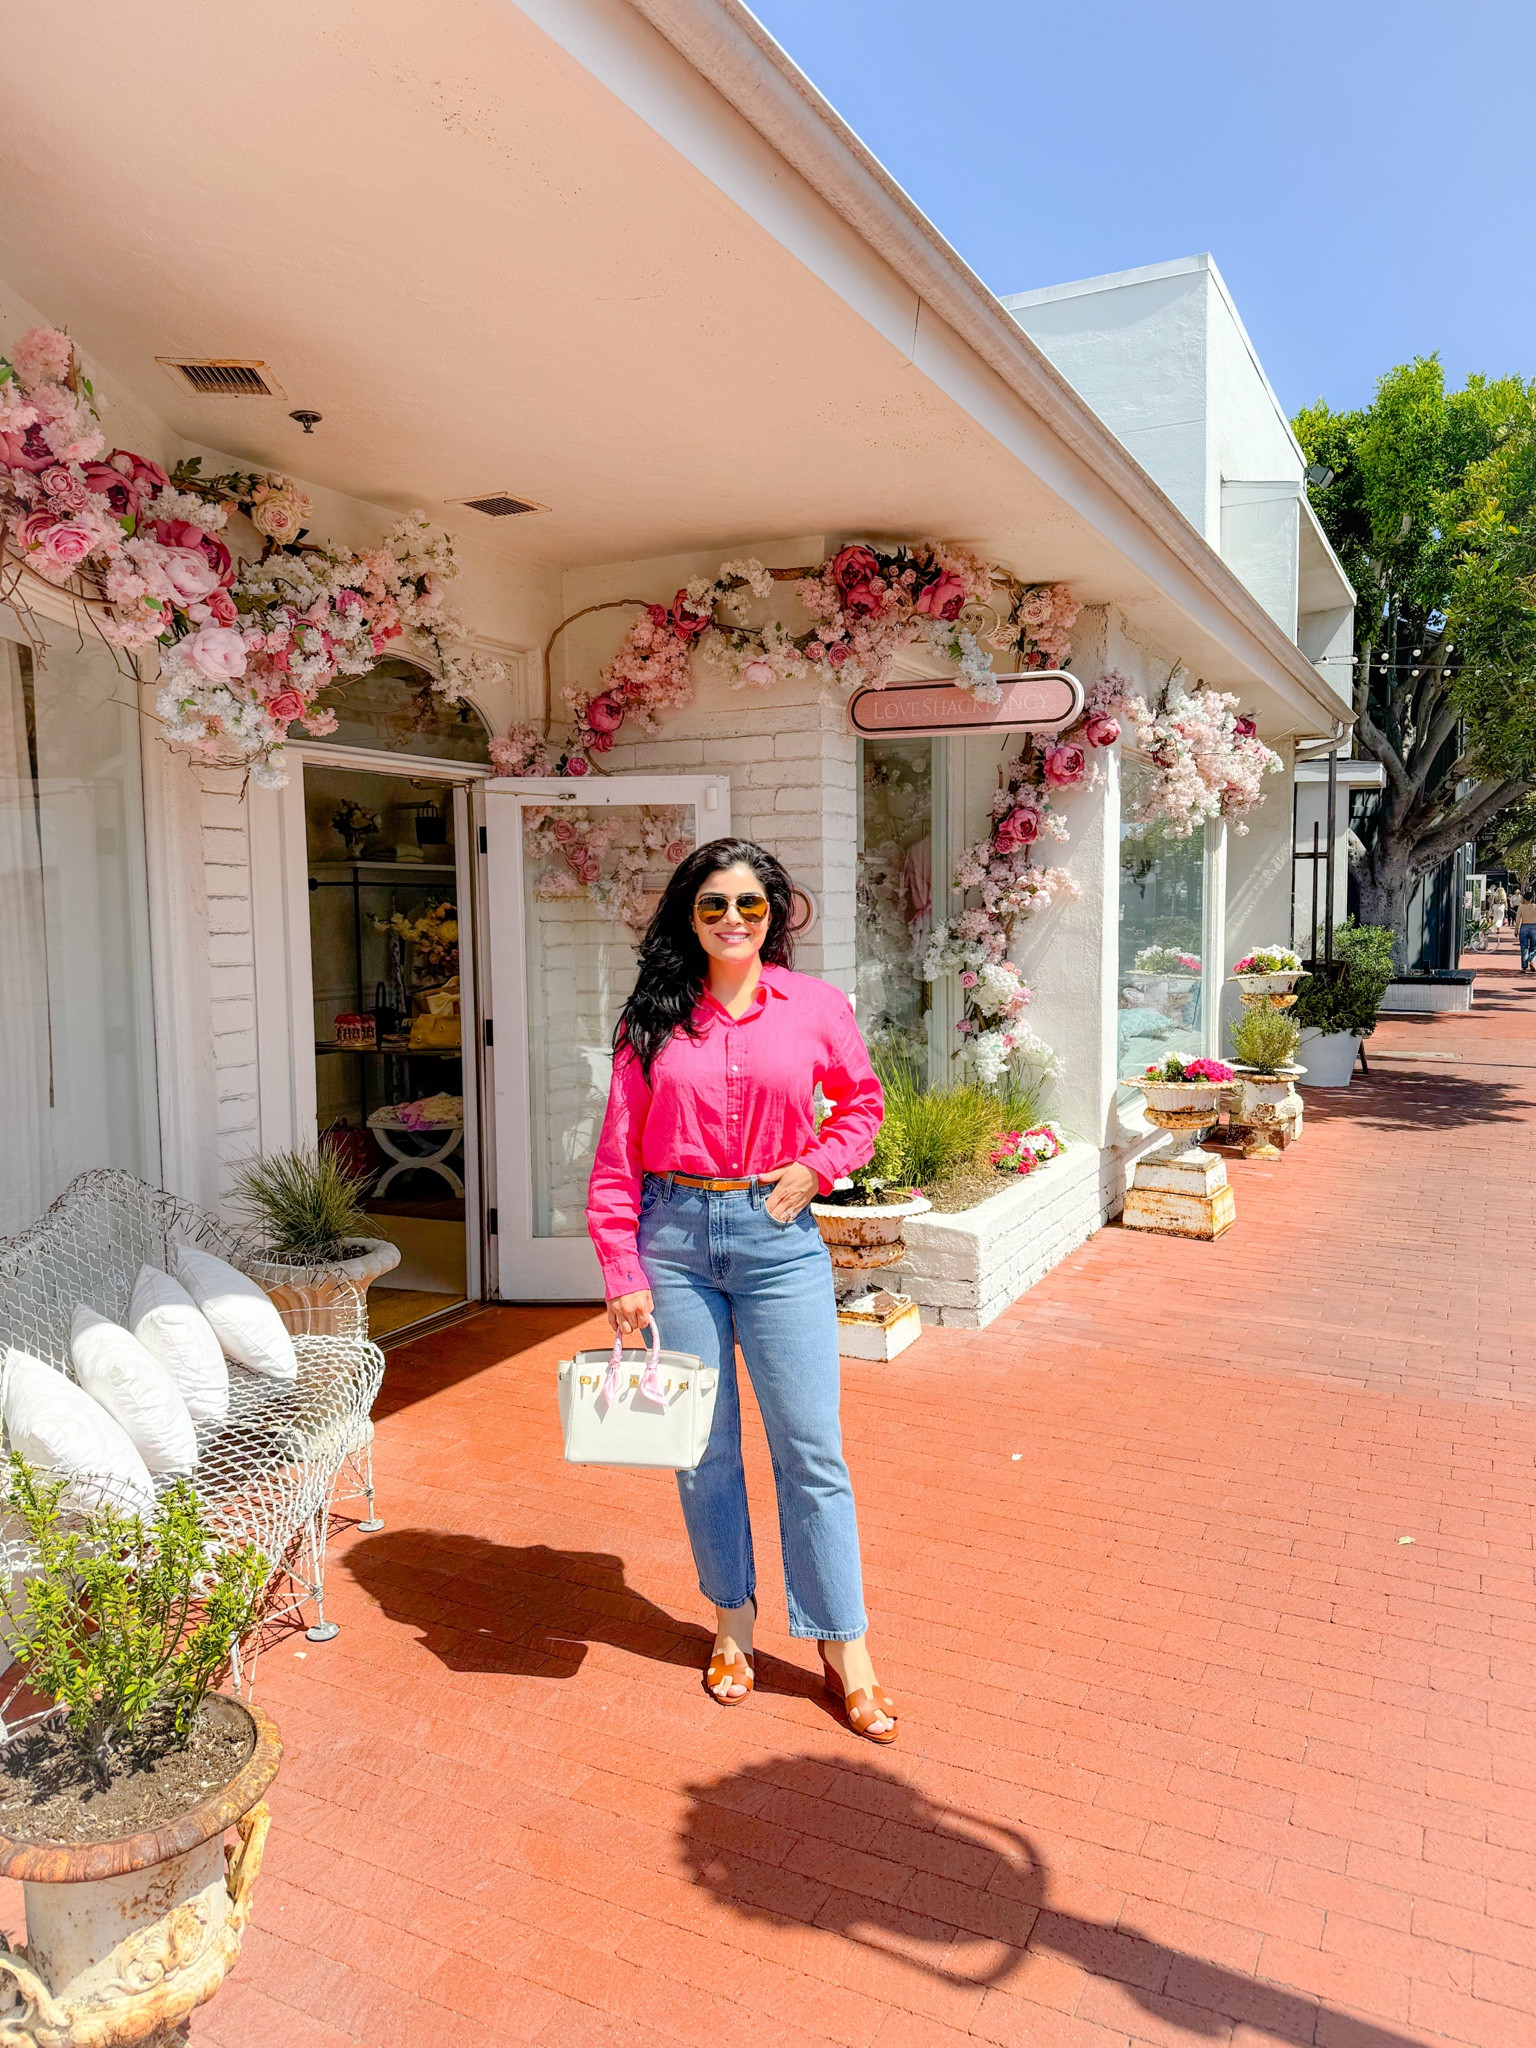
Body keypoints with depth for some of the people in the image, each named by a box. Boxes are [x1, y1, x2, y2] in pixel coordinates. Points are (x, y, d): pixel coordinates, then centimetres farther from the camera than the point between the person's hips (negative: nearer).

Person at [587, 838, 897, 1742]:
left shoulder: (815, 1006, 1)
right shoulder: (656, 1017, 1)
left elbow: (863, 1102, 15)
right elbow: (619, 1152, 2)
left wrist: (816, 1166, -3)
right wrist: (622, 1272, -3)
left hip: (778, 1235, -1)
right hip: (676, 1236, 1)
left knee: (812, 1449, 2)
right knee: (703, 1445, 11)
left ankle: (847, 1652, 18)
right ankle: (734, 1623, 31)